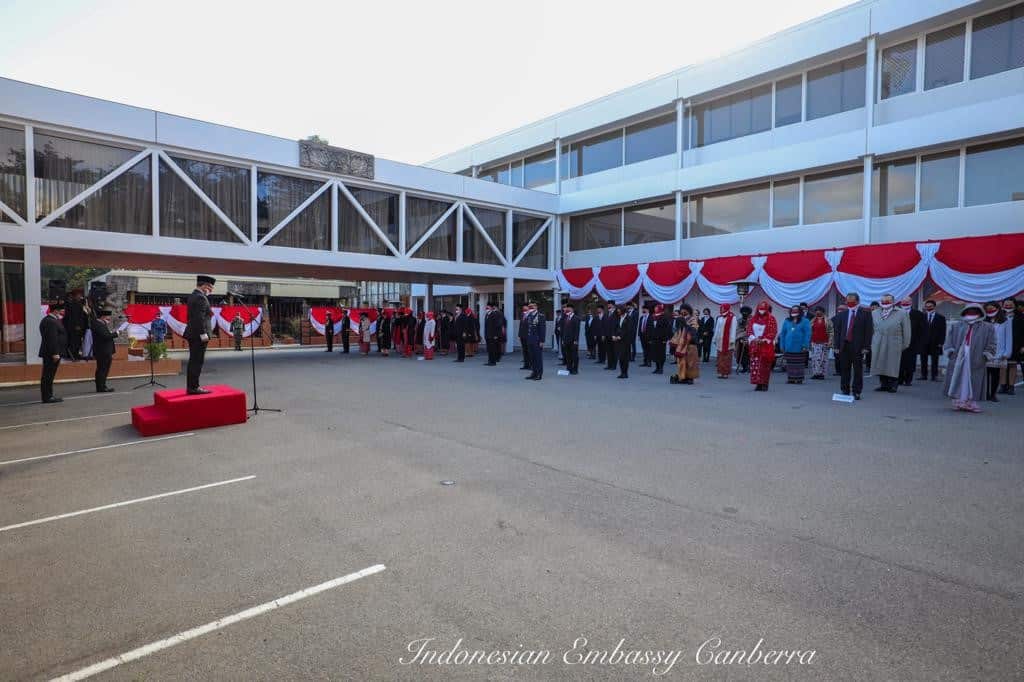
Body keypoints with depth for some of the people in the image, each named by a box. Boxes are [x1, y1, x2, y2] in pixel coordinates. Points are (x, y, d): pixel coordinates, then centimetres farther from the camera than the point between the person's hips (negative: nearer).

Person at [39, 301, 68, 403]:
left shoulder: (47, 320, 18)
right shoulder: (51, 322, -17)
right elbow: (52, 339, -22)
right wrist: (55, 353, -23)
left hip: (49, 353, 11)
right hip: (52, 353, -11)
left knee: (48, 376, 14)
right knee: (48, 376, -6)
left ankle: (48, 396, 20)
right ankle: (47, 397, -3)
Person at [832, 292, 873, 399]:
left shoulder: (865, 313, 1)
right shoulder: (842, 314, 10)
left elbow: (869, 330, -3)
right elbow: (838, 330, 9)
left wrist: (865, 346, -9)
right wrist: (837, 346, 3)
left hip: (858, 346, -3)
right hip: (844, 345, 3)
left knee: (858, 370, 1)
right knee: (844, 370, 7)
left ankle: (856, 392, 8)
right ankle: (845, 391, 15)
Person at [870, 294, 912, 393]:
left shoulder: (901, 314, 1)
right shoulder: (874, 313, 11)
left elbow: (906, 331, 1)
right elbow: (871, 329, 13)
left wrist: (905, 344, -2)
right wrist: (871, 342, 7)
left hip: (894, 345, -3)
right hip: (878, 345, 3)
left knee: (893, 366, 1)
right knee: (880, 365, 5)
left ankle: (892, 386, 10)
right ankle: (883, 384, 14)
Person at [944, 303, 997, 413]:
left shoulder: (988, 328, 11)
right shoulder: (955, 327, 14)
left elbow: (991, 346, 5)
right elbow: (948, 343, 10)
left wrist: (984, 357, -6)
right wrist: (951, 353, -3)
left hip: (976, 362, -1)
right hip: (958, 359, 1)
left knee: (973, 383, -2)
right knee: (958, 381, 2)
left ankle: (971, 403, 2)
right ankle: (958, 402, 6)